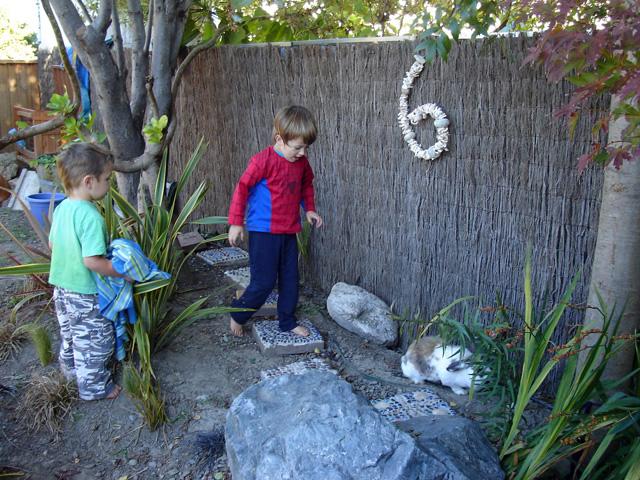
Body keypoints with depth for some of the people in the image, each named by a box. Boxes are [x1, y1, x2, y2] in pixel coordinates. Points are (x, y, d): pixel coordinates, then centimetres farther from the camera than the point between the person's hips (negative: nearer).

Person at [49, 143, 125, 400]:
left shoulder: (62, 208, -2)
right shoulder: (91, 217, -29)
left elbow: (52, 244, 11)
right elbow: (92, 261, -31)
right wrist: (122, 272, -21)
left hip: (62, 287, 9)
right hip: (86, 294, -9)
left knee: (70, 335, 29)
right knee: (95, 341, 11)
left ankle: (71, 369, 49)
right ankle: (93, 386, 25)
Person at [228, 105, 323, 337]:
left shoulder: (301, 162, 4)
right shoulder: (263, 160, -16)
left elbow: (306, 184, 24)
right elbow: (242, 188, -12)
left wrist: (309, 209, 13)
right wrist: (236, 223, -12)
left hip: (289, 232, 7)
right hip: (263, 232, -7)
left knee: (290, 279, 12)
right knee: (264, 282, -3)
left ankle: (287, 322, 28)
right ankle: (237, 315, 20)